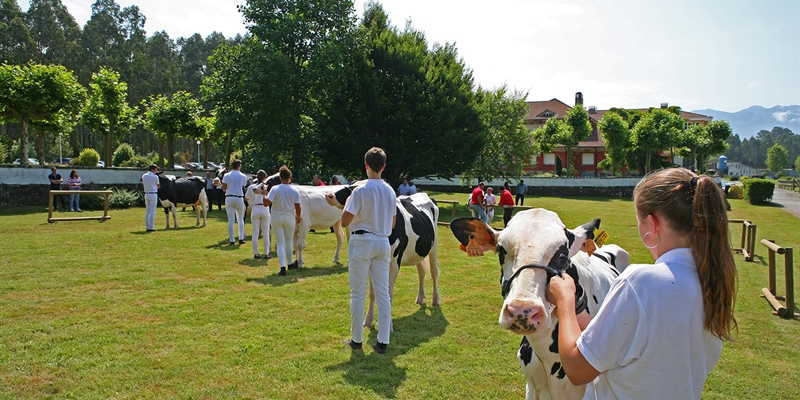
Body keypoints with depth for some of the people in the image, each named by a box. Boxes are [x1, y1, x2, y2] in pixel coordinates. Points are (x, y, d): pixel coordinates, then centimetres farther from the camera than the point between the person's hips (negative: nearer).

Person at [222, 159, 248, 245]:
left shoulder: (226, 175, 0)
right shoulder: (243, 176, 1)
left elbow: (223, 188, -2)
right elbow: (243, 187, 2)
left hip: (229, 198, 0)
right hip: (239, 198, 0)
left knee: (231, 220, 1)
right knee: (240, 219, 13)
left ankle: (232, 240, 0)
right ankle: (241, 238, 5)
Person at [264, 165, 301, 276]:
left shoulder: (275, 189, -12)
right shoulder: (295, 191, -8)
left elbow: (266, 203, -19)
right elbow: (298, 208, -8)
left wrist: (264, 194, -1)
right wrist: (298, 217, 10)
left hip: (276, 219, -1)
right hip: (290, 218, 1)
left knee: (280, 244, 3)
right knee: (288, 242, 19)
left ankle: (283, 267, -7)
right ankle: (290, 263, 31)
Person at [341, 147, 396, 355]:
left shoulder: (360, 191, -13)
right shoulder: (390, 191, 5)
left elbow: (345, 221, -12)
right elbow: (393, 223, 12)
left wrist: (347, 203, 4)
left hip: (361, 242, -5)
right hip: (383, 243, 5)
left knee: (358, 293, 5)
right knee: (383, 293, 7)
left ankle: (356, 340, 13)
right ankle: (383, 341, 9)